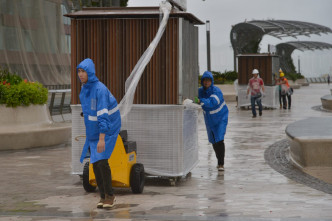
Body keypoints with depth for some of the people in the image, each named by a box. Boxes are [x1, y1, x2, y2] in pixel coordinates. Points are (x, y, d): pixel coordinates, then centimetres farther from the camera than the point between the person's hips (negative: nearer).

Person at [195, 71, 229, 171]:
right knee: (213, 141, 14)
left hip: (221, 117, -5)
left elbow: (212, 102, -43)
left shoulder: (217, 91, -27)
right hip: (209, 119, 5)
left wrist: (200, 101, -58)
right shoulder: (200, 91, -10)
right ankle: (219, 160, 34)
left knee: (219, 139, -17)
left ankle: (221, 164, -15)